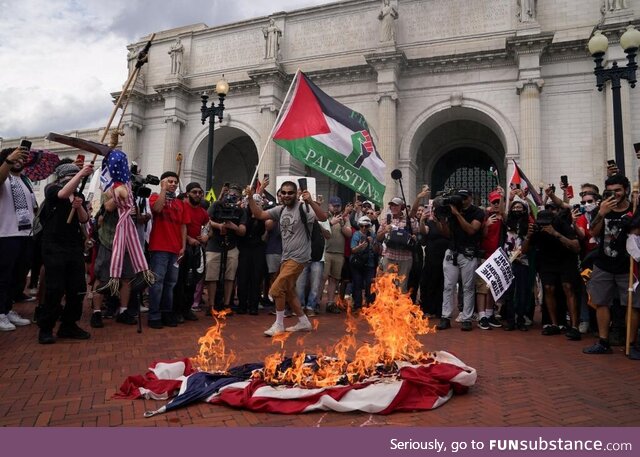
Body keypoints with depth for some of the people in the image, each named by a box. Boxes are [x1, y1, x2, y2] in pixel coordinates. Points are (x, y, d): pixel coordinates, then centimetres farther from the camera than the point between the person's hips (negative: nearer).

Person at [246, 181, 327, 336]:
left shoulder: (303, 208, -14)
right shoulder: (280, 210, 7)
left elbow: (323, 218, -27)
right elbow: (259, 215, 8)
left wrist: (311, 202, -40)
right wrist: (251, 198, -4)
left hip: (298, 257, -8)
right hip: (286, 257, 9)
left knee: (276, 289, -12)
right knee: (289, 291, 16)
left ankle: (279, 324, 4)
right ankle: (304, 322, 29)